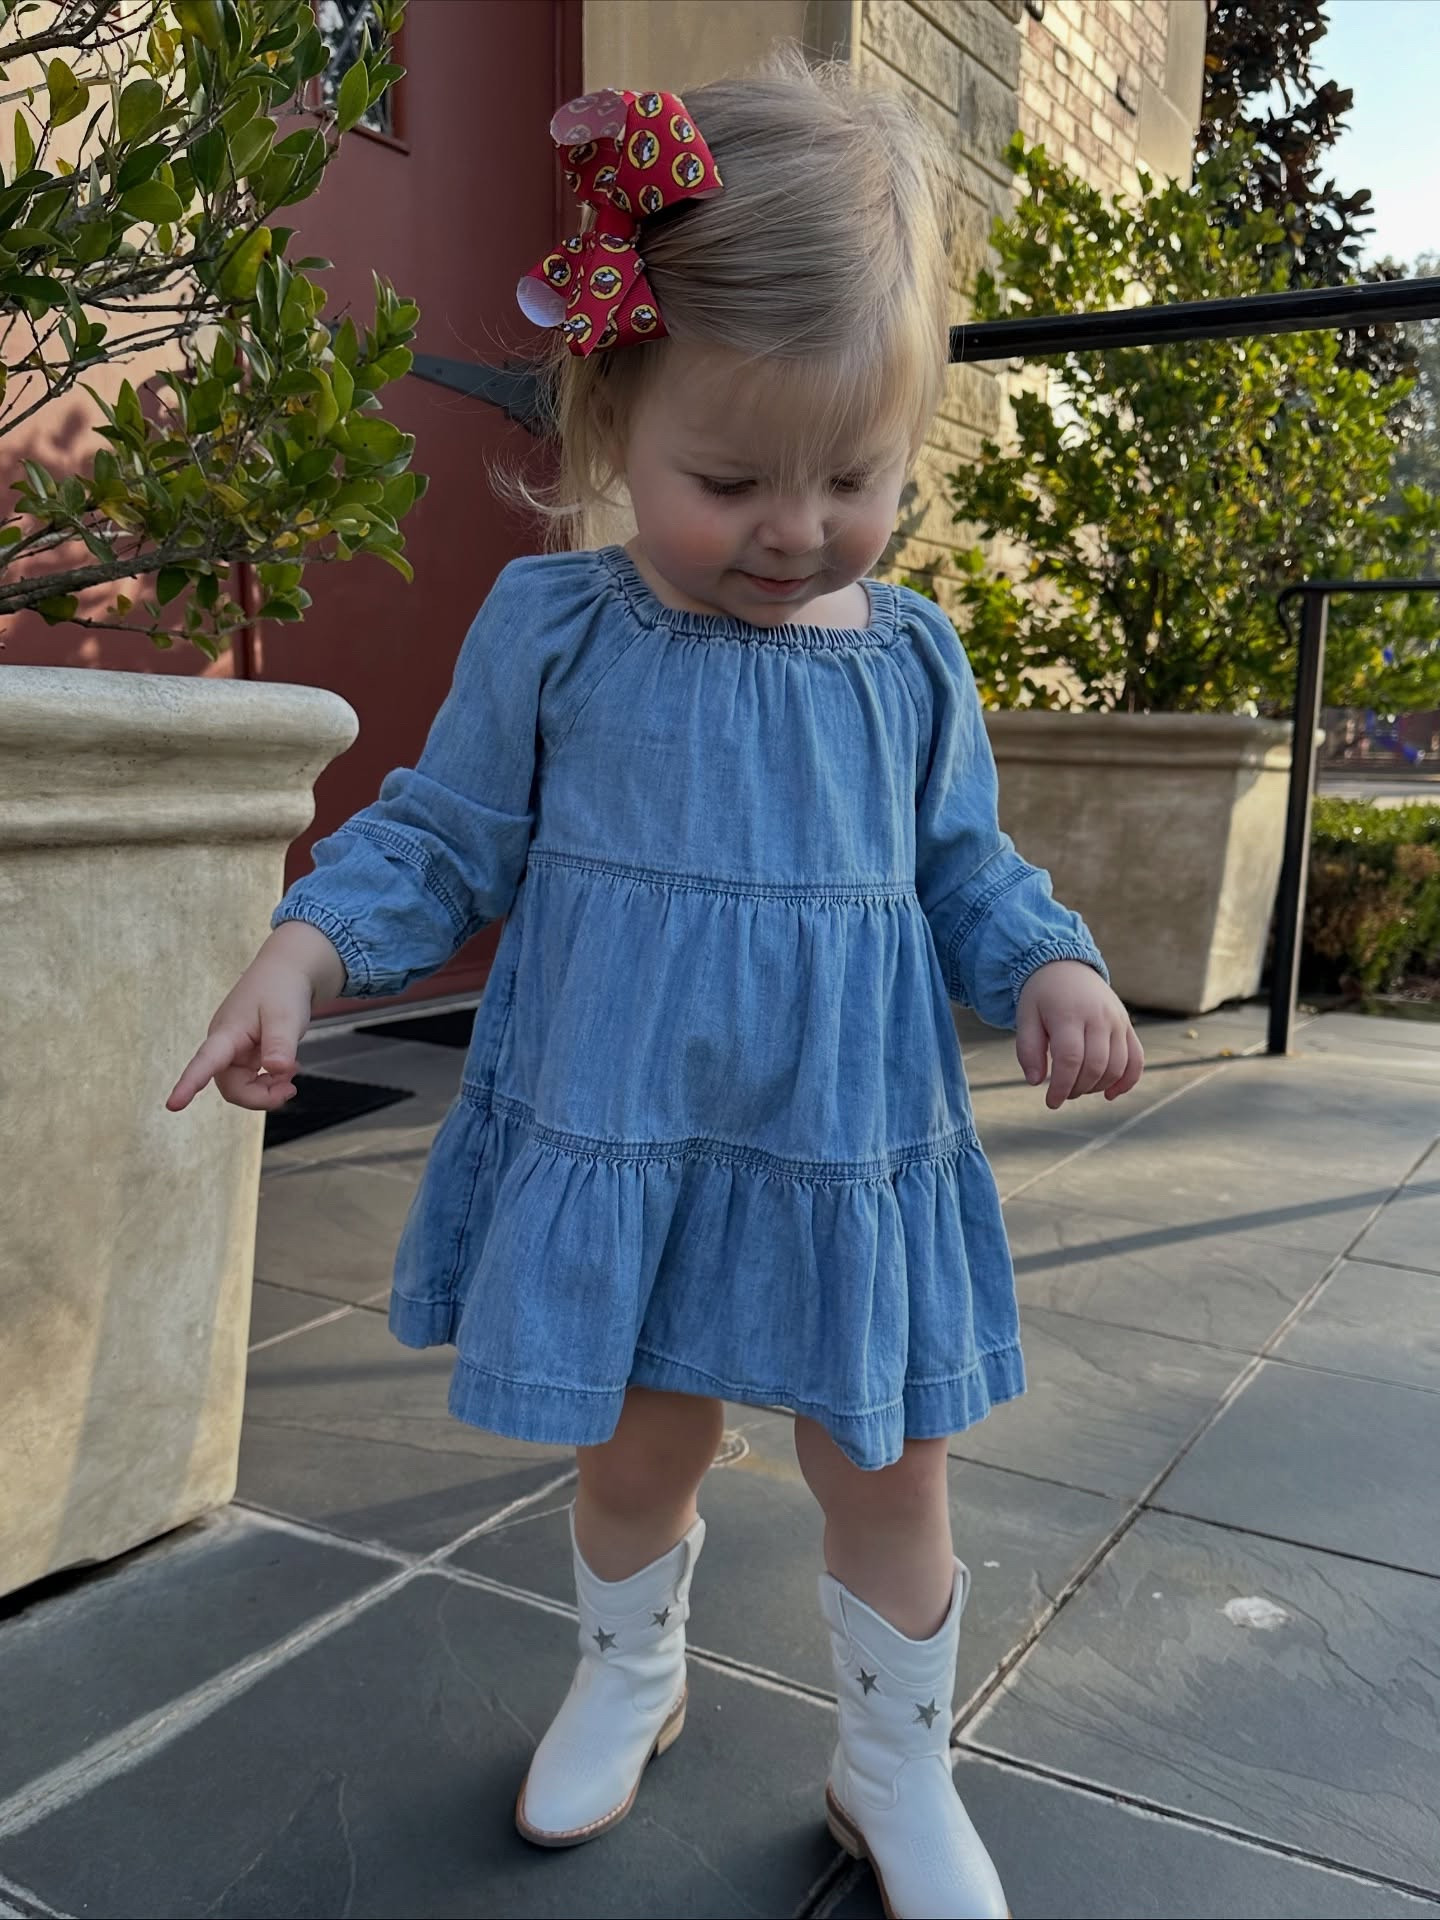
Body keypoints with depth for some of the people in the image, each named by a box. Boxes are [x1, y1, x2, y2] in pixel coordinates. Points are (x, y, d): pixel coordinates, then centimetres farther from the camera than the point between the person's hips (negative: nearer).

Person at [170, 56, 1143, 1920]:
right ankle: (629, 1676, 48)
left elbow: (966, 870, 9)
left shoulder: (911, 655, 0)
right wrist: (302, 951, -14)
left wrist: (1050, 971, -9)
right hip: (613, 1147, -1)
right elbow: (441, 835, 1)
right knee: (637, 1447, 16)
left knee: (885, 1470, 12)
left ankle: (896, 1768, 38)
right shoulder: (551, 629, -6)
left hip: (852, 1155, 2)